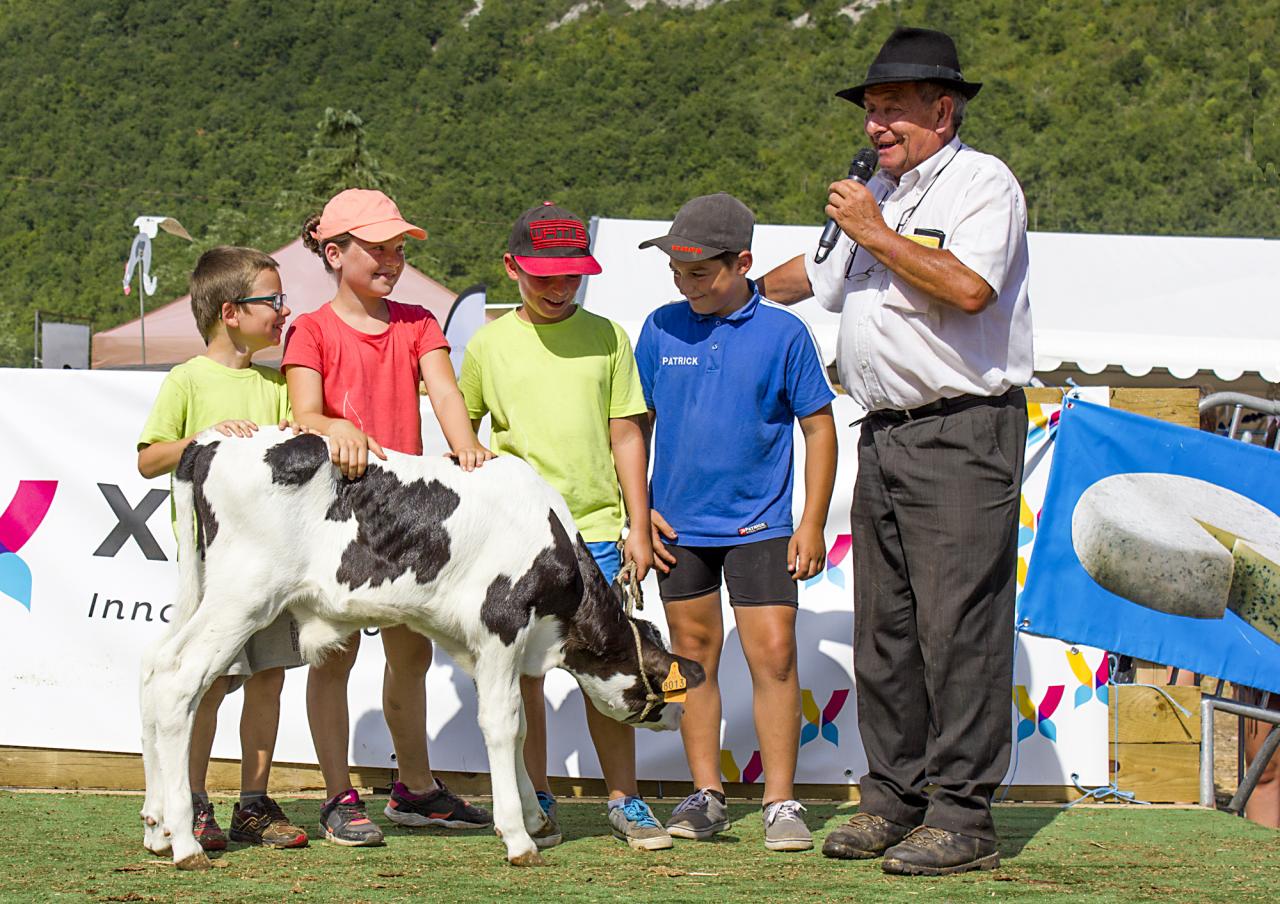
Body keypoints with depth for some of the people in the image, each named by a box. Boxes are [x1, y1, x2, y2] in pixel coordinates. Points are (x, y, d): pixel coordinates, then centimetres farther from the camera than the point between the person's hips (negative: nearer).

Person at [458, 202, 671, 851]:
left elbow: (626, 437, 8)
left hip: (596, 527, 0)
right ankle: (538, 802, 12)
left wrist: (638, 528, 5)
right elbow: (463, 426, 19)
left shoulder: (606, 337, 6)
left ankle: (624, 799, 10)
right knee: (523, 671, 2)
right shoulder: (489, 345, 6)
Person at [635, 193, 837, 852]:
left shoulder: (782, 333, -5)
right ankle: (705, 795, 18)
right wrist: (640, 509, 5)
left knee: (773, 655, -8)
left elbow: (818, 428, 0)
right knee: (694, 656, 9)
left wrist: (812, 524, -4)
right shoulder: (661, 329, 2)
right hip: (679, 528, 3)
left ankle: (780, 803, -3)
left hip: (759, 525, -3)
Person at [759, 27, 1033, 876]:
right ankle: (895, 797, 15)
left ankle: (963, 817, -10)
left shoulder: (980, 181, -5)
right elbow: (818, 272, 37)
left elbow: (969, 288, -21)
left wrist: (877, 233, -13)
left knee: (957, 628, -11)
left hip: (964, 434, -8)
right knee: (885, 631, 8)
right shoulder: (880, 193, 20)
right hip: (886, 437, 9)